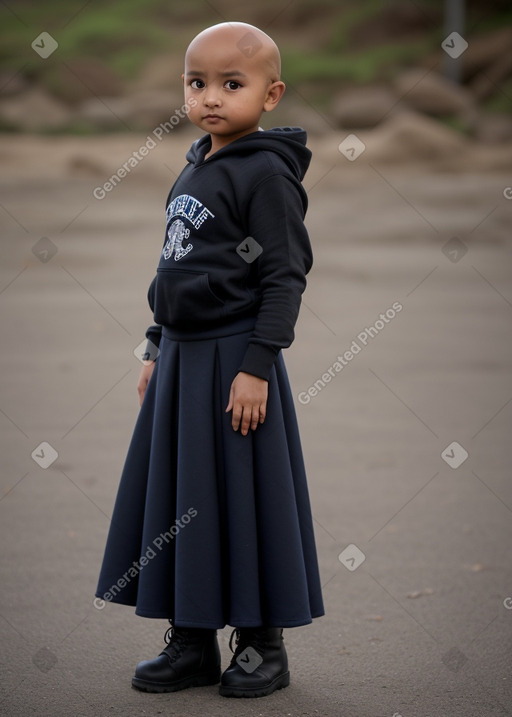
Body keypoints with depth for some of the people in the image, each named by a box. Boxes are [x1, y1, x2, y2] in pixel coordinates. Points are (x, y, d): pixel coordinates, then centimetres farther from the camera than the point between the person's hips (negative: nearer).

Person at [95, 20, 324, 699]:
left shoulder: (266, 174, -12)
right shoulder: (194, 170, 13)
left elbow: (285, 276, -15)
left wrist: (257, 366, -20)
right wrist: (159, 349, 20)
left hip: (235, 361, -8)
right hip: (181, 358, 8)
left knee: (243, 499, 0)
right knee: (175, 501, 10)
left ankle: (263, 644, 13)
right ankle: (192, 642, 20)